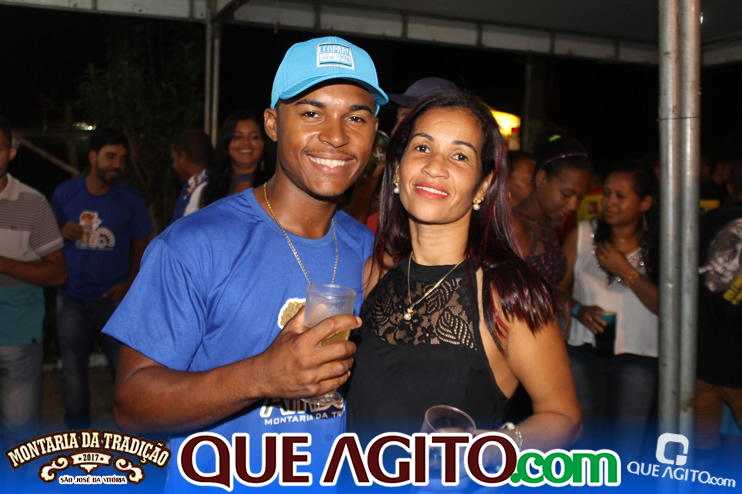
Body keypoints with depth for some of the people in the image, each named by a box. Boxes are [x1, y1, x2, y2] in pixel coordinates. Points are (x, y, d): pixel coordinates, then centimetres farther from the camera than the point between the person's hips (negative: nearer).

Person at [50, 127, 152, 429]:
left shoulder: (130, 199, -3)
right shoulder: (65, 193, 0)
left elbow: (140, 245, 2)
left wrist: (130, 283, -12)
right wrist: (63, 233, -15)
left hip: (114, 298, -1)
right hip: (72, 298, 1)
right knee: (73, 370, 11)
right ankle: (78, 434, 28)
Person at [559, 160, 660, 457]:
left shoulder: (660, 246, 3)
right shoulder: (582, 235, 5)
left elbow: (665, 305, -5)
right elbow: (558, 287, 5)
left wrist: (626, 272, -12)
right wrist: (578, 310, -14)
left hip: (637, 357, 0)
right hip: (584, 353, 1)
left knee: (626, 446, -1)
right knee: (579, 440, 1)